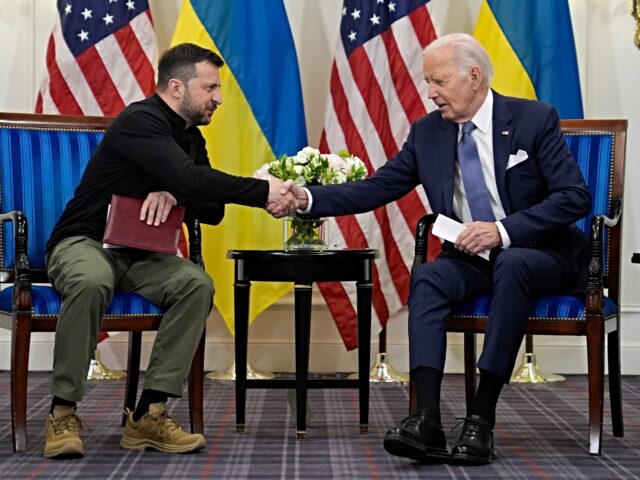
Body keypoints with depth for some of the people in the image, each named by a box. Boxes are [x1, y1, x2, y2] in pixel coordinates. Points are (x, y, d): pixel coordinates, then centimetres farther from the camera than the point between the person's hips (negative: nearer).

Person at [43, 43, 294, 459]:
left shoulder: (191, 137, 10)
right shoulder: (140, 121, -17)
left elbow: (213, 212, 5)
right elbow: (189, 178, -33)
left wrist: (172, 195, -17)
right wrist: (264, 191, -31)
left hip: (139, 254, 7)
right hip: (83, 243, -7)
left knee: (198, 284, -22)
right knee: (92, 282, -41)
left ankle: (150, 415, -22)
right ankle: (63, 414, -26)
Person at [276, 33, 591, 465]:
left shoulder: (535, 119, -9)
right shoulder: (428, 132, 3)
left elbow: (576, 198, -14)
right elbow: (376, 188, 1)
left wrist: (504, 230, -25)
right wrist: (308, 199, -13)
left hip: (539, 254, -3)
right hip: (471, 256, 4)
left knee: (511, 265, -37)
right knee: (428, 278, -27)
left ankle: (482, 419, -32)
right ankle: (427, 421, -38)